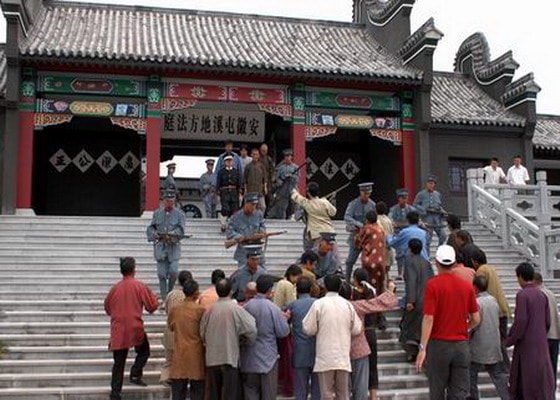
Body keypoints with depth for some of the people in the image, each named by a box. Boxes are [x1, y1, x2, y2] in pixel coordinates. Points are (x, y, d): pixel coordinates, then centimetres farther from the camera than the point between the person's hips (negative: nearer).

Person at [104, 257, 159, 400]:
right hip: (135, 329, -3)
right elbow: (152, 306, -1)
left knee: (119, 363, 9)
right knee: (143, 352, 21)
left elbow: (108, 309, 15)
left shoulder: (115, 288, 3)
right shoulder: (140, 286, -7)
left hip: (118, 331, 3)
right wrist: (153, 296, 19)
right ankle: (135, 374, 0)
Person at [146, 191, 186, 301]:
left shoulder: (179, 214, 2)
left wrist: (170, 234, -23)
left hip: (174, 247, -2)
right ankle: (164, 299, 9)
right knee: (161, 274, 1)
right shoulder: (157, 213, 11)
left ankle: (170, 292, 13)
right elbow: (150, 228, 10)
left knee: (174, 271, -13)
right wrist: (155, 234, -11)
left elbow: (181, 230, -7)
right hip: (160, 247, 2)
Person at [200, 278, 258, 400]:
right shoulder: (236, 309, -12)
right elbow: (251, 330, -14)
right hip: (230, 357, -4)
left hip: (211, 359, 4)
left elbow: (202, 333, 7)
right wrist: (244, 341, 6)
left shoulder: (210, 309, -2)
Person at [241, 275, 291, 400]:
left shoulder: (246, 307, -6)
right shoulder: (273, 308, -14)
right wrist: (285, 319, 8)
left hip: (249, 359, 3)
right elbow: (283, 332, -9)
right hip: (268, 358, -3)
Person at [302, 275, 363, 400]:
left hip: (325, 358, -3)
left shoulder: (319, 304, -8)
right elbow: (356, 329, 6)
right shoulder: (347, 305, 2)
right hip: (344, 357, 3)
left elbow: (308, 329, -7)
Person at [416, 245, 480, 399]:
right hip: (461, 344, 3)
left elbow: (429, 318, -15)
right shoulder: (467, 286, 2)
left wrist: (422, 348, -13)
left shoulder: (432, 284, -9)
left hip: (439, 344, -3)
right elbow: (476, 319, 6)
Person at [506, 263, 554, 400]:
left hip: (526, 344, -6)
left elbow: (520, 321, -18)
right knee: (542, 377, 12)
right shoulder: (542, 295, 5)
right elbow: (547, 321, 8)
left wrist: (509, 340, -8)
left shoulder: (522, 294, -14)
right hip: (541, 343, 6)